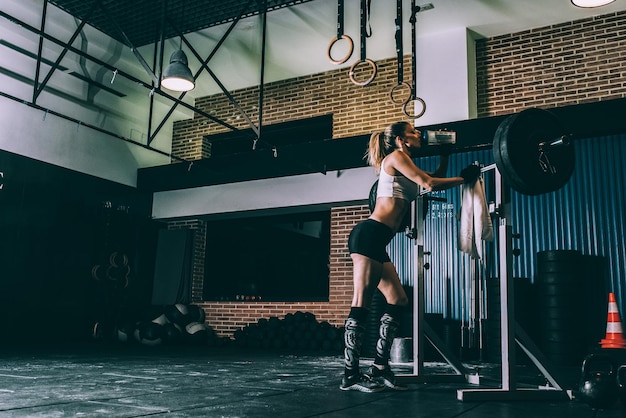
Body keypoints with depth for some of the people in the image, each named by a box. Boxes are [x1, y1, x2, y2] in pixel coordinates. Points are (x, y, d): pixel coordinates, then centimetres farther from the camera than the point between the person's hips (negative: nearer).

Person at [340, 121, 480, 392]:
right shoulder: (395, 156, -2)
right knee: (362, 303, -10)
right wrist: (463, 179, 0)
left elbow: (436, 178, 32)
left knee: (398, 301, 8)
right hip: (368, 235, -10)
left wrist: (445, 155, 30)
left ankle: (379, 368, 11)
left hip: (376, 240, 10)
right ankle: (350, 376, -7)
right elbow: (429, 184, -11)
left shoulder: (404, 163, 25)